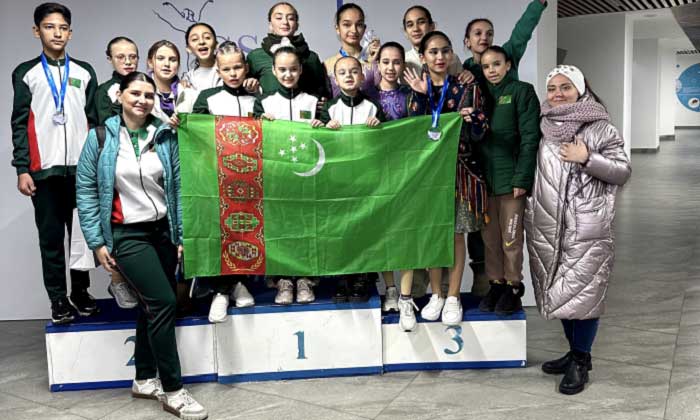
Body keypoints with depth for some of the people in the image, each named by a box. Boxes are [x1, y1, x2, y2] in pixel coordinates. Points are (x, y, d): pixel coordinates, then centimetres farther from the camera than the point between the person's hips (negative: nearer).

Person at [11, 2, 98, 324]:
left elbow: (94, 120, 11)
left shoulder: (84, 72, 12)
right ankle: (58, 299, 10)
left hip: (82, 167, 1)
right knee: (51, 236, 3)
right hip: (44, 169, -1)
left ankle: (81, 291, 18)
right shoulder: (26, 73, 7)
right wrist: (22, 169, -5)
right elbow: (19, 124, 3)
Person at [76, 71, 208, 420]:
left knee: (152, 306, 9)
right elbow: (86, 190, -2)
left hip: (163, 231, 4)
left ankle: (144, 379, 27)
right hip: (127, 234, -4)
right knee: (163, 303, -13)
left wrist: (181, 235, 3)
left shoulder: (165, 136, 4)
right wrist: (97, 241, -6)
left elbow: (177, 188, 5)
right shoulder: (101, 137, -3)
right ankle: (173, 390, -3)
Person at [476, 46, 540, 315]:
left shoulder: (522, 91, -2)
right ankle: (496, 284, 20)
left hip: (510, 177, -5)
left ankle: (513, 288, 14)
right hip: (485, 177, 5)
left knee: (511, 237, 1)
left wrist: (521, 178, -15)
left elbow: (530, 138, -9)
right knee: (490, 237, 9)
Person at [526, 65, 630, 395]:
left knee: (582, 292, -3)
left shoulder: (601, 128, -2)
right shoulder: (541, 126, 11)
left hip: (586, 229, -5)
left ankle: (580, 361, 11)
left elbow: (623, 172, -4)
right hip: (546, 227, 5)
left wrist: (586, 159, -15)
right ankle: (575, 351, 28)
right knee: (558, 291, 12)